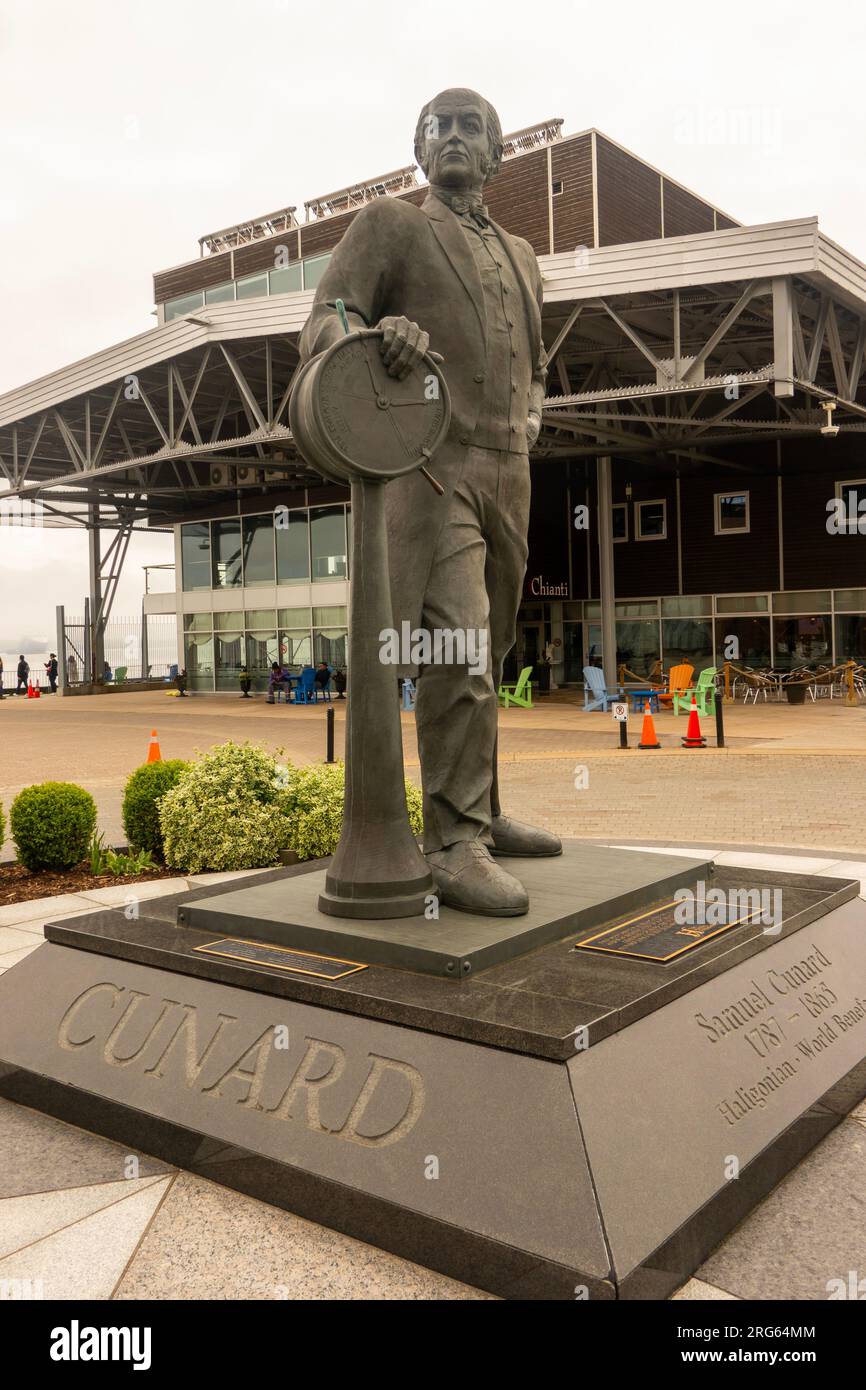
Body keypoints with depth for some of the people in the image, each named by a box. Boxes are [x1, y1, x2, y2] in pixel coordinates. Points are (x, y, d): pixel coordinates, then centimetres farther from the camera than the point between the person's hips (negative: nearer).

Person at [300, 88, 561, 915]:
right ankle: (455, 846, -18)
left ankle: (481, 815, 21)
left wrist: (532, 414, 13)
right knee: (458, 647, -20)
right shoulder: (387, 225, 7)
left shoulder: (519, 253, 24)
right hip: (429, 461, -6)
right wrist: (378, 330, -27)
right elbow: (320, 331, -5)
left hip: (507, 471, 7)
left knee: (487, 652, 10)